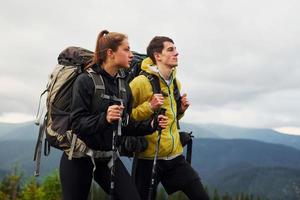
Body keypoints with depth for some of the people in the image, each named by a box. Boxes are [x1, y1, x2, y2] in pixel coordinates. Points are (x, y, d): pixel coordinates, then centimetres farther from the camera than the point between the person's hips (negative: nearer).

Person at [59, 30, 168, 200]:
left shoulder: (124, 86, 5)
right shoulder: (86, 81, -13)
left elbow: (125, 125, 8)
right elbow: (77, 123, -20)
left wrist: (151, 125, -6)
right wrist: (104, 118, -36)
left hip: (108, 157, 5)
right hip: (79, 158, -5)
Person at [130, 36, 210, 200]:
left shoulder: (176, 83, 9)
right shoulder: (140, 82, -13)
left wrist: (181, 110, 3)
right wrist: (149, 107, -23)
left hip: (175, 156, 6)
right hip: (149, 158, -6)